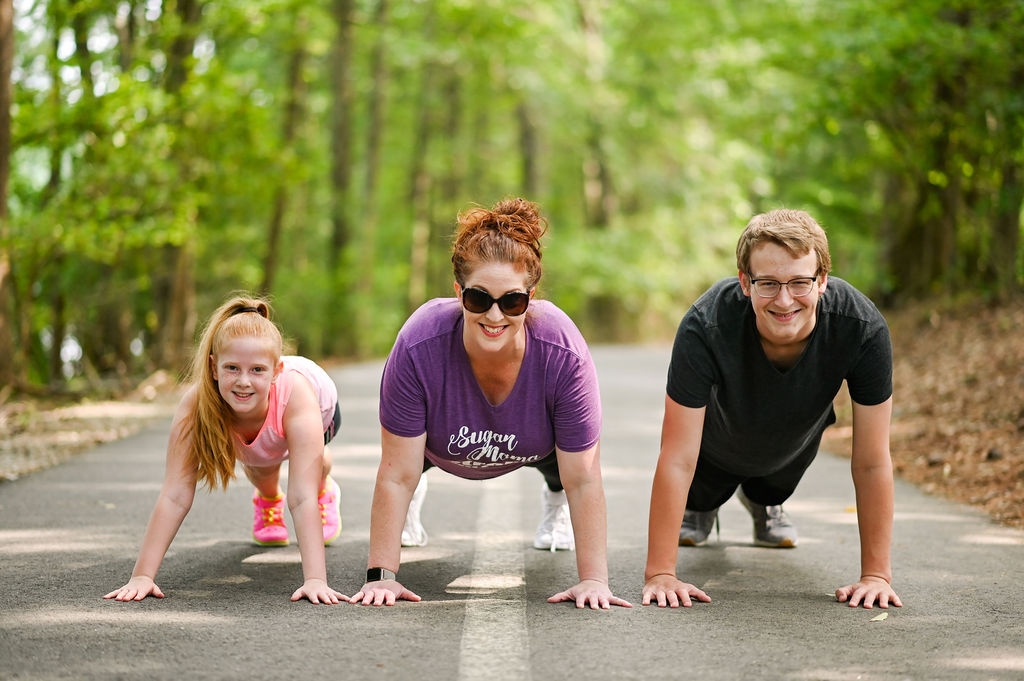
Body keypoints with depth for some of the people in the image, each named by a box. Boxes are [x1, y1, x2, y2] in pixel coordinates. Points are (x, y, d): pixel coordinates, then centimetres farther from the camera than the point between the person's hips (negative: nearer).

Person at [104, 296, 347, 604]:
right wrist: (142, 575, -51)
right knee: (261, 471, -9)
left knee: (314, 464, -12)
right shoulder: (196, 403, -44)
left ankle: (325, 491, 25)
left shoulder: (295, 395, -49)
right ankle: (268, 499, 28)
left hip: (321, 406, -1)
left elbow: (302, 499, -53)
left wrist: (315, 579, -62)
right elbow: (175, 495, -44)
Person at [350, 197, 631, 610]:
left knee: (563, 475, -13)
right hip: (443, 449, 0)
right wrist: (382, 575, -34)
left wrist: (594, 579, -33)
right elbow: (396, 475, -33)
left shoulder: (565, 355, -40)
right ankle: (410, 509, 30)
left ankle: (554, 503, 25)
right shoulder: (418, 348, -41)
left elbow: (584, 480, -31)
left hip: (534, 447, 0)